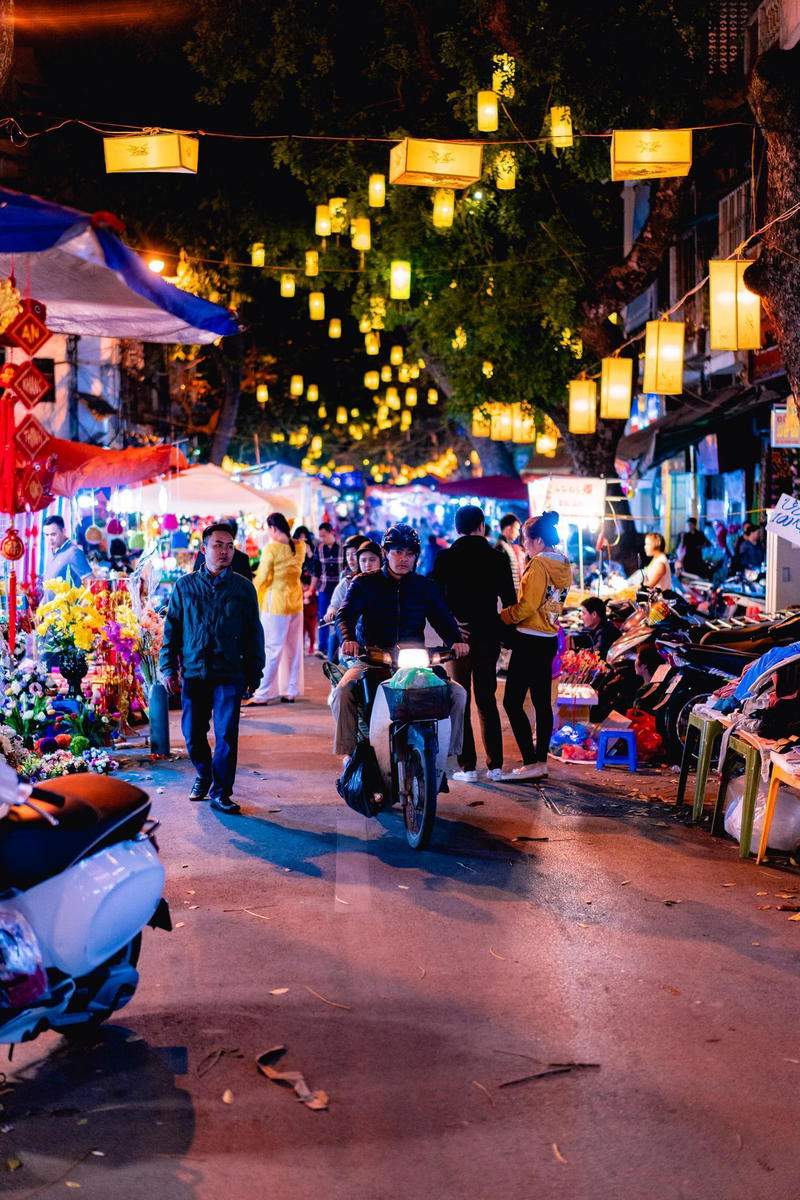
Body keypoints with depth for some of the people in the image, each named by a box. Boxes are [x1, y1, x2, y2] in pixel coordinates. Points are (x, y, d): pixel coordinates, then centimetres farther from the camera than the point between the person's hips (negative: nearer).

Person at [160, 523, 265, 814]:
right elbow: (171, 629, 9)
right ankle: (204, 775, 33)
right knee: (192, 733, 7)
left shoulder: (243, 587, 5)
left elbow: (253, 633, 8)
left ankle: (221, 791, 8)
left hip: (230, 674, -1)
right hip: (193, 672, 1)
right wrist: (168, 668, 3)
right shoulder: (185, 586, 7)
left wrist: (254, 673, 4)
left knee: (226, 734, -3)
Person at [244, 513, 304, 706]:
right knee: (294, 647, 11)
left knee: (272, 648, -2)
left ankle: (263, 694, 0)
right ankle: (292, 691, 16)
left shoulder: (271, 548, -16)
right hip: (296, 600, 6)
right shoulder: (299, 548, 2)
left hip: (276, 601, -6)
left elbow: (262, 578, -11)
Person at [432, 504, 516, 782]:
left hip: (459, 637, -2)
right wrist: (506, 632, 14)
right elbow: (510, 601, 2)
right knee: (487, 700, 11)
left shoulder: (445, 558, -4)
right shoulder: (498, 558, 0)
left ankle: (467, 766, 1)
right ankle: (495, 765, 12)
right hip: (489, 636, 2)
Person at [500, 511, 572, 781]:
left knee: (513, 702, -7)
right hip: (550, 639, 9)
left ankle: (530, 763, -11)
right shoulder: (564, 566, 11)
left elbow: (527, 606, -19)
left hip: (530, 640, -9)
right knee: (542, 702, 12)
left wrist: (501, 617, -6)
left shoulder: (538, 565, -15)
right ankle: (541, 762, 15)